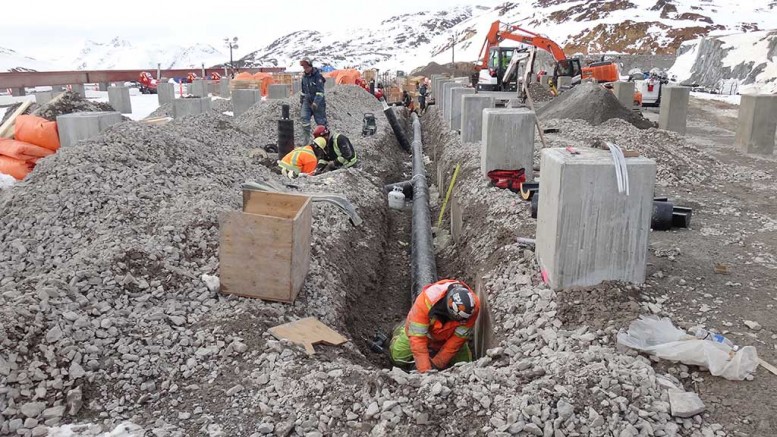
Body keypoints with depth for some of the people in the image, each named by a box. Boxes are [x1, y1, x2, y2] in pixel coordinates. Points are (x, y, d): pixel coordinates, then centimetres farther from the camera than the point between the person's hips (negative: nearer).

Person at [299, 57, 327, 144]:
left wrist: (315, 103, -25)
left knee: (321, 121, 1)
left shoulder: (317, 76, -13)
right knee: (304, 118, -11)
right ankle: (305, 139, -9)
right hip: (307, 101, 6)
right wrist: (301, 101, 21)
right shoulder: (304, 76, 9)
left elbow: (320, 91, -18)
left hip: (317, 102, -6)